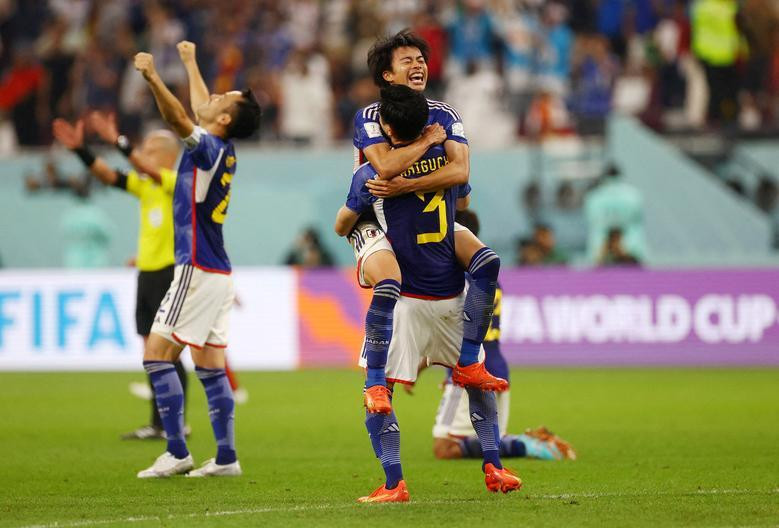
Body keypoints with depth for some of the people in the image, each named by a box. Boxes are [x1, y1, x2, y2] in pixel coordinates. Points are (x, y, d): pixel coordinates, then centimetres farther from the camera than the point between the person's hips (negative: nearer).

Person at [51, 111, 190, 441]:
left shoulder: (179, 183, -9)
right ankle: (158, 424, 13)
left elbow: (149, 170, -26)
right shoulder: (144, 185, 11)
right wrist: (80, 150, -8)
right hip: (147, 274, 8)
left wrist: (117, 141, -33)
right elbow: (108, 176, 5)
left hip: (170, 274, -8)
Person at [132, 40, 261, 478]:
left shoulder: (210, 148, -13)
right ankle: (226, 457, 6)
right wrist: (190, 62, 45)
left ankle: (177, 453, -12)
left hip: (198, 272, -9)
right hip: (218, 274, 9)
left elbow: (180, 119, -33)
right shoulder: (223, 152, 12)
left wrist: (153, 79, -46)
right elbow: (199, 107, 31)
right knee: (211, 367, 8)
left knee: (157, 354, -8)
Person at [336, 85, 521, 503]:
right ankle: (493, 468, 19)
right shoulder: (446, 159, 1)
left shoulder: (370, 175, -11)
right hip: (452, 295, 4)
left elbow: (341, 226, 5)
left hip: (405, 298, -4)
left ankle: (394, 483, -9)